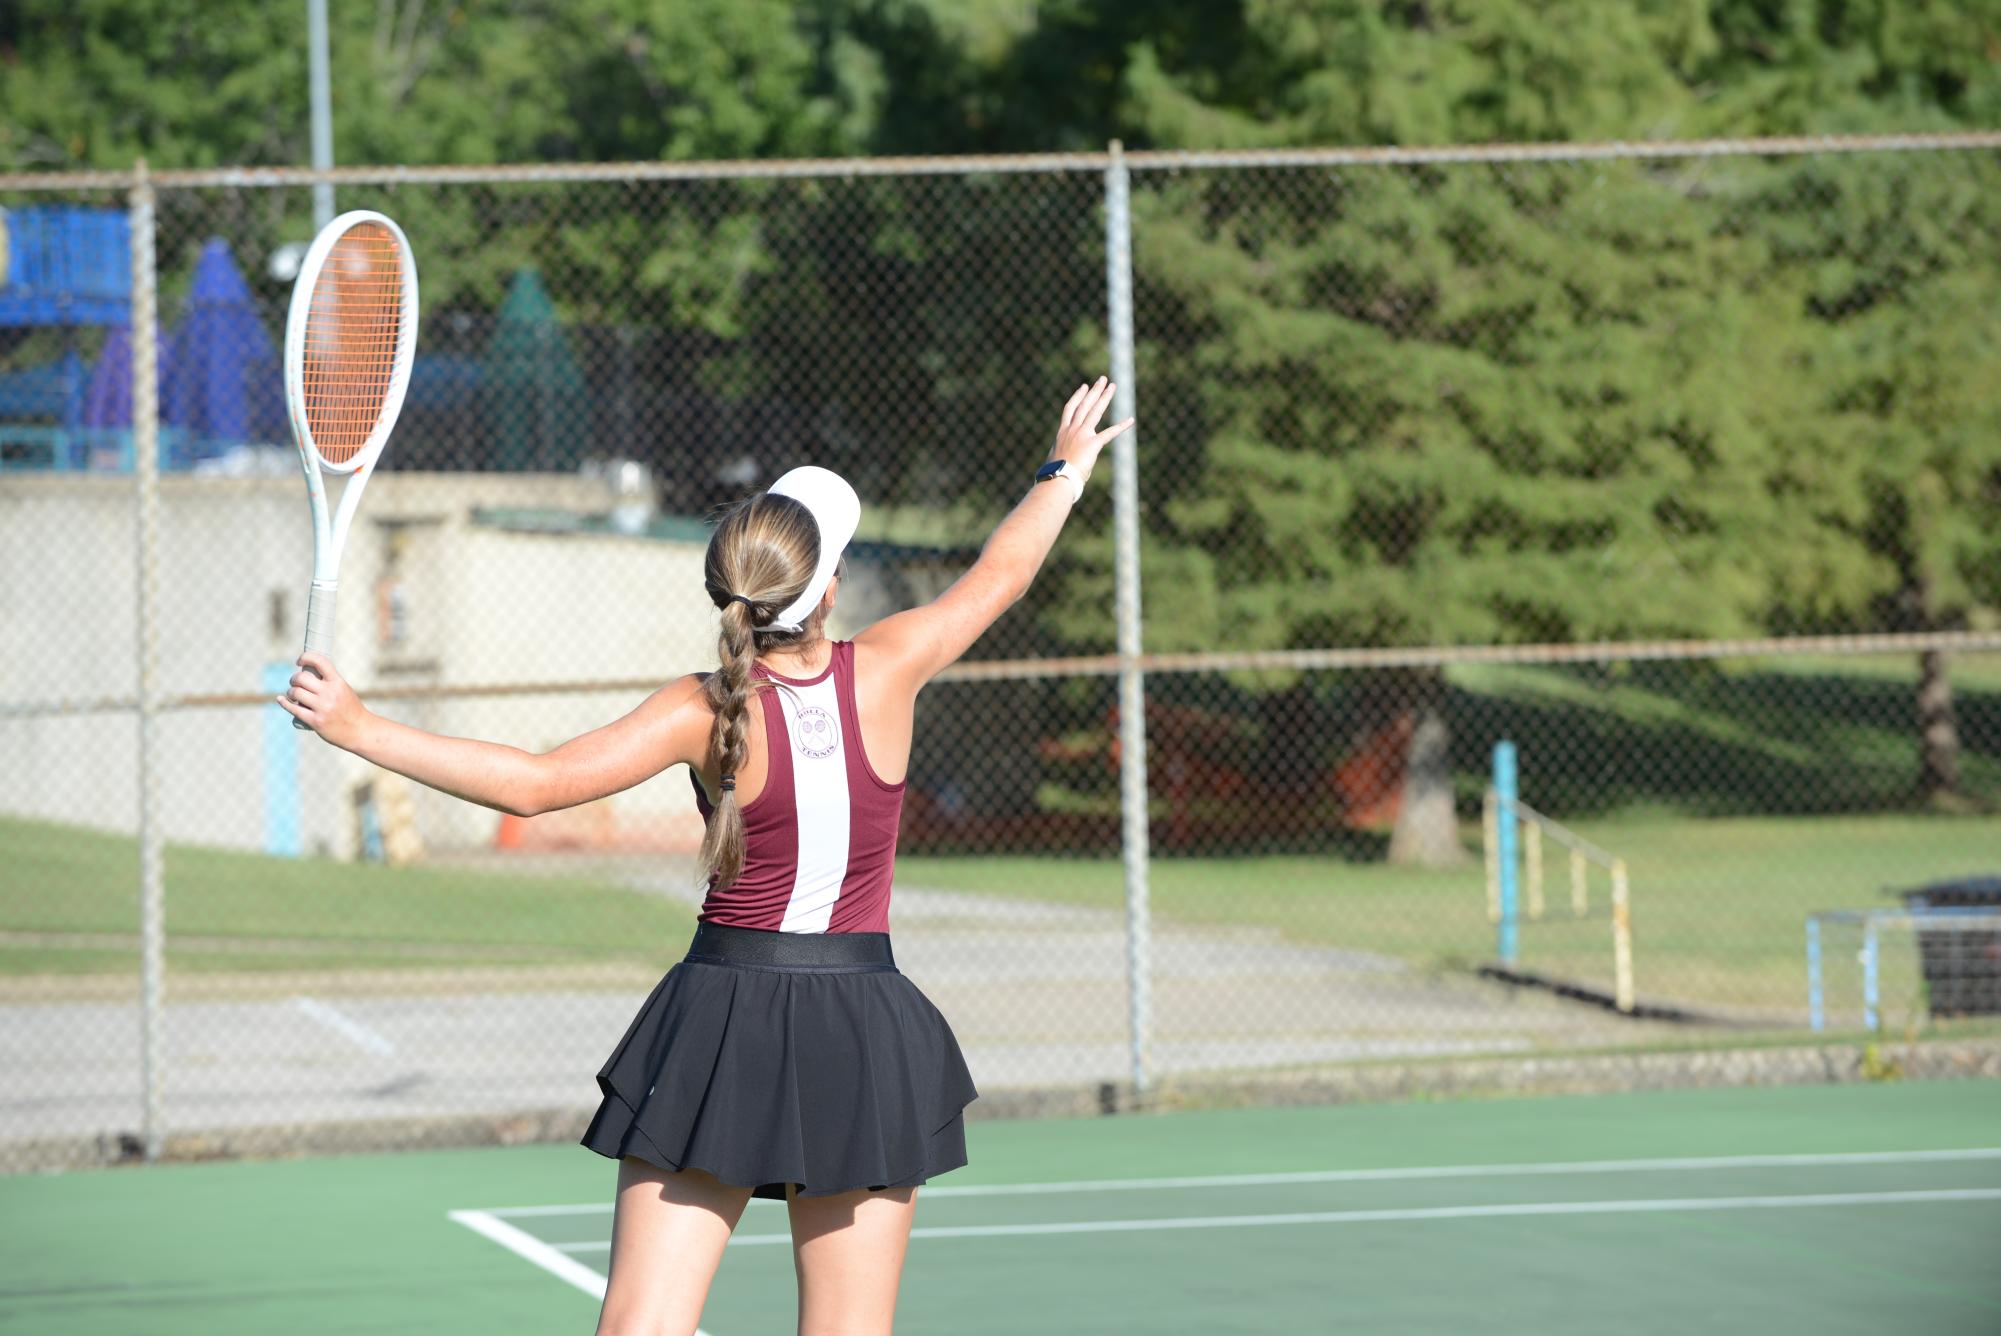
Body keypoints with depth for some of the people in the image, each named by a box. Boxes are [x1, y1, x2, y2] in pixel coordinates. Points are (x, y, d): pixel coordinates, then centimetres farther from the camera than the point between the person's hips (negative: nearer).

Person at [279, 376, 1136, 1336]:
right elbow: (999, 573, 12)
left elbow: (536, 784, -17)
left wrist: (361, 730, -13)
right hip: (863, 1034, 2)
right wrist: (1065, 472, 30)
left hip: (721, 1028, -2)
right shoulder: (885, 671, -5)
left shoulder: (704, 714, -10)